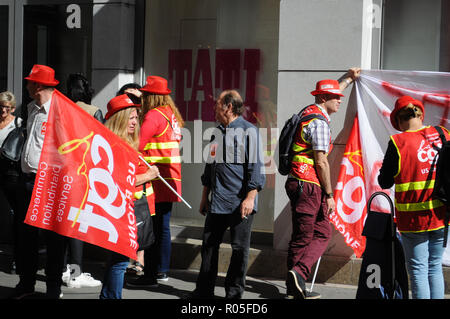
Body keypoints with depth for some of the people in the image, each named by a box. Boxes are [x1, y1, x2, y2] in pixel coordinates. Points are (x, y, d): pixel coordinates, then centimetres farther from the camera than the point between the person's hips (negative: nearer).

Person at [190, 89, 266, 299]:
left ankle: (234, 292, 11)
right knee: (209, 244, 8)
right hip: (217, 202, 7)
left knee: (239, 248, 1)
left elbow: (255, 166, -10)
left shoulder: (248, 131, -5)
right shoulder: (217, 133, 17)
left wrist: (250, 197, -16)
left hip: (240, 203, -7)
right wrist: (205, 196, 22)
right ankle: (204, 290, 16)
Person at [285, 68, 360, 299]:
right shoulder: (319, 123, -14)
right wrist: (329, 195, -12)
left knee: (322, 232, 11)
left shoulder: (309, 111, 15)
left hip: (297, 182, 10)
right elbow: (321, 163, -17)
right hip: (309, 185, -10)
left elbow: (330, 92, 37)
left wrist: (348, 77, 50)